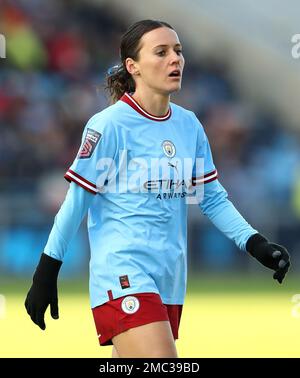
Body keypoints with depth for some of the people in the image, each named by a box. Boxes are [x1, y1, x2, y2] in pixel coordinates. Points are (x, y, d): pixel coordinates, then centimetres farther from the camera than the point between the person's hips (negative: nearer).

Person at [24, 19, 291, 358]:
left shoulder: (190, 125, 9)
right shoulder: (109, 124, -9)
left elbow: (212, 197, 15)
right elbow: (76, 201, -5)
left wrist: (255, 244, 1)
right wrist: (46, 274, -2)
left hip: (169, 279, 6)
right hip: (123, 277, -6)